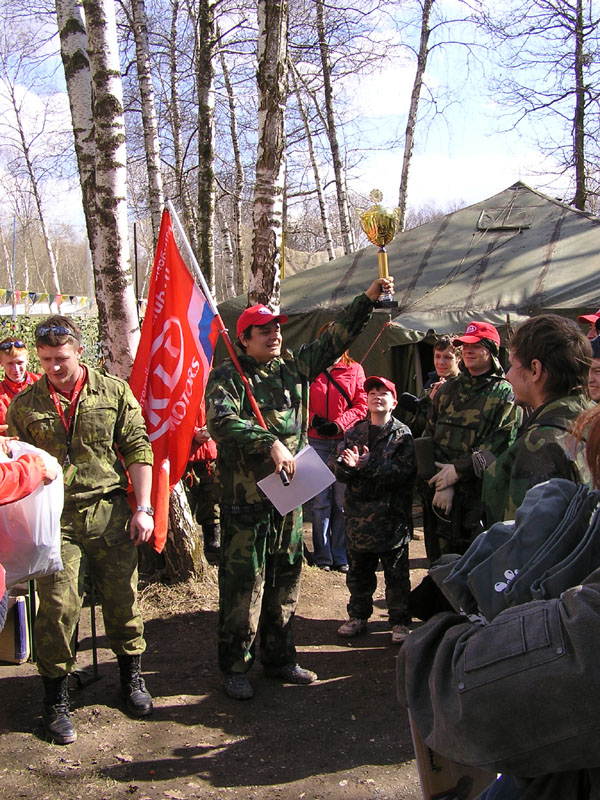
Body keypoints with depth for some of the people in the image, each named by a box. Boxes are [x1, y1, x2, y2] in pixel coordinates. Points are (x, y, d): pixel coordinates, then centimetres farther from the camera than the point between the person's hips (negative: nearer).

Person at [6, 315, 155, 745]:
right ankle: (56, 699, 15)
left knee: (122, 596, 8)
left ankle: (131, 676, 30)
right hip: (55, 516, 0)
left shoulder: (114, 392, 2)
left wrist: (143, 507, -3)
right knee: (58, 604, -3)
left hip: (109, 511, 0)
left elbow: (138, 449, 3)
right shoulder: (24, 404, 5)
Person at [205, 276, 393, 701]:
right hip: (246, 498, -6)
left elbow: (335, 340, 12)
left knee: (286, 579, 15)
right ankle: (235, 666, 15)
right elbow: (221, 421, -21)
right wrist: (269, 443, -29)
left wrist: (368, 299, 3)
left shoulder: (295, 366, 11)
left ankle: (280, 657, 29)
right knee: (244, 585, 0)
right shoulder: (228, 375, -5)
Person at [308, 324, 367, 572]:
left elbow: (361, 405, 3)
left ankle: (340, 556, 13)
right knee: (320, 500, 1)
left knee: (342, 500, 3)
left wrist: (339, 424, -9)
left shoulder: (355, 370, 9)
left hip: (345, 440, 1)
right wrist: (313, 420, -13)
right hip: (317, 441, 0)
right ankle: (322, 556, 12)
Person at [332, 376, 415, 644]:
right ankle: (358, 616, 31)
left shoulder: (403, 434, -4)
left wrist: (369, 465, -22)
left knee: (396, 573, 7)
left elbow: (405, 470, -18)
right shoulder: (354, 433, 9)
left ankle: (400, 622, 20)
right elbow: (336, 466, 1)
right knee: (358, 572, 16)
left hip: (392, 517, -4)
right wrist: (348, 466, -22)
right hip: (359, 514, 4)